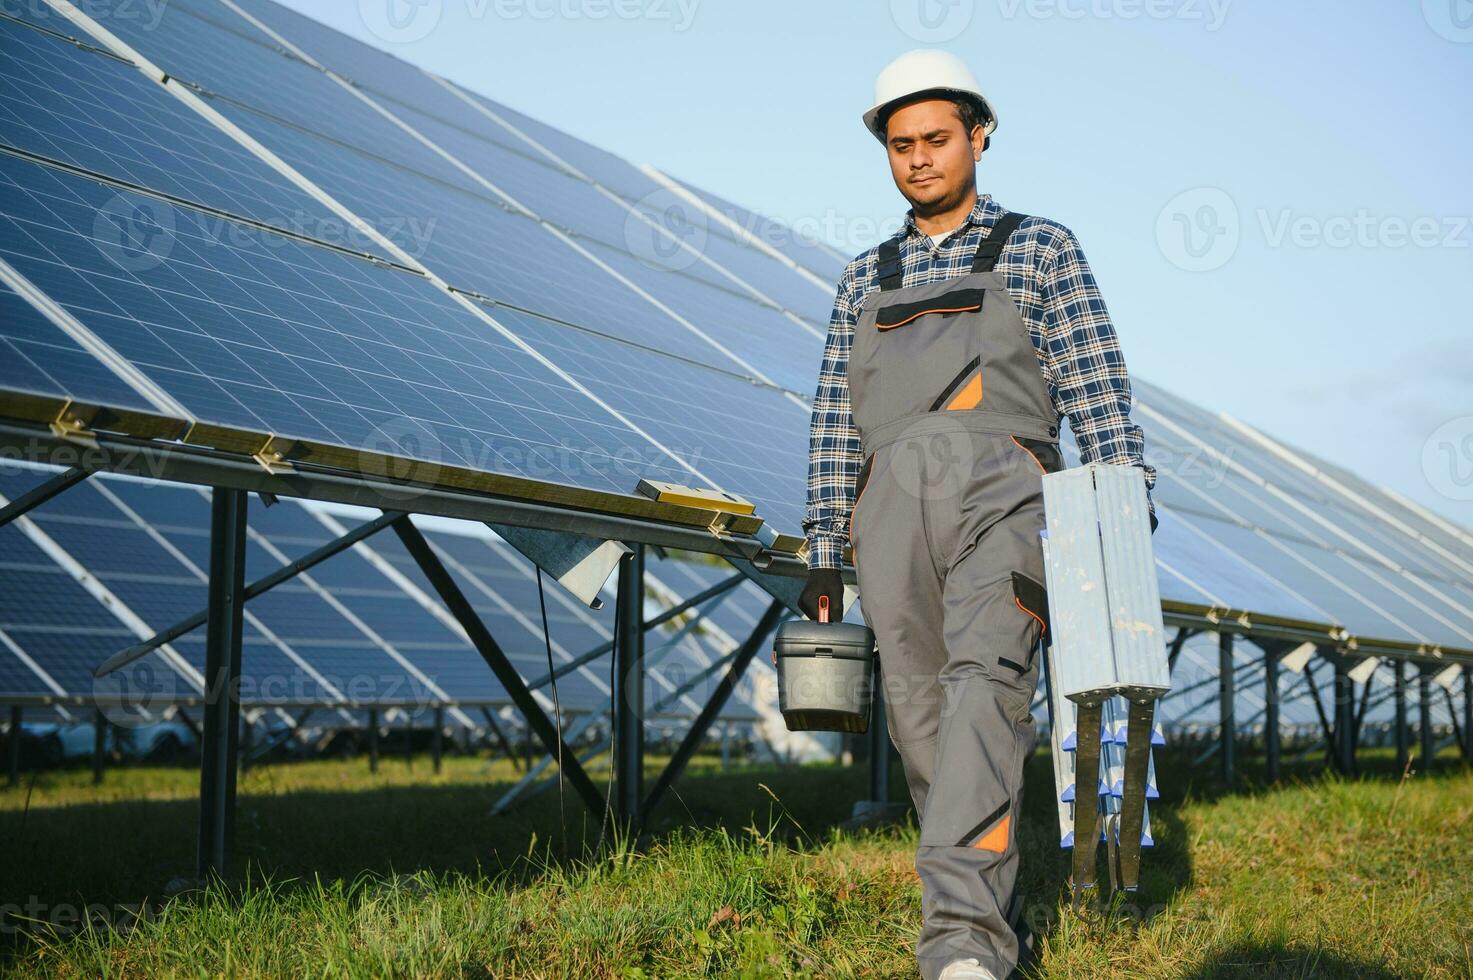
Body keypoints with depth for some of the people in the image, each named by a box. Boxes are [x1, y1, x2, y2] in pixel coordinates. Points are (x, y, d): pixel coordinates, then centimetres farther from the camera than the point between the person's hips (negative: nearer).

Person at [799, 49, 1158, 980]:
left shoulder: (1042, 248, 15)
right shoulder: (866, 280, 24)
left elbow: (1097, 387, 6)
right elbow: (835, 422, 20)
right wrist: (823, 555, 14)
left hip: (1000, 486, -4)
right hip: (893, 498, 4)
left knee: (985, 684, -23)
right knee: (921, 715, -1)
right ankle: (994, 893, 14)